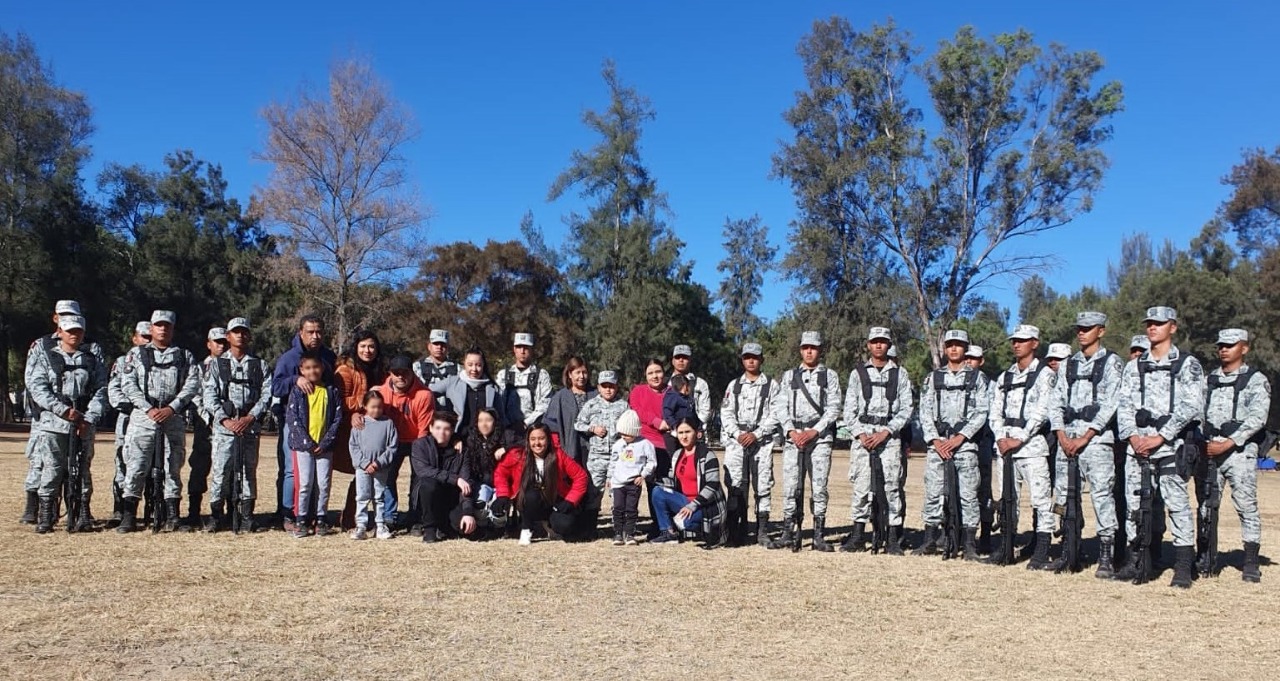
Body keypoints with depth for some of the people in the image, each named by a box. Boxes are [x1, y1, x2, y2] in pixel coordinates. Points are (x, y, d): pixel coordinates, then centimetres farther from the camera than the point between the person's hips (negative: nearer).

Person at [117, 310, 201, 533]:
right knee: (136, 466, -5)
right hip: (144, 416, -1)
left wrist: (171, 408, -12)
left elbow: (192, 384, 1)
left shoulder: (185, 356, 13)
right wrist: (149, 409, -11)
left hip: (174, 417, 1)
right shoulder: (137, 354, 11)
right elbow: (128, 384, 1)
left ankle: (172, 515, 10)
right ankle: (129, 516, -2)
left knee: (173, 466, 4)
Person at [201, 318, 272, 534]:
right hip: (223, 425, -1)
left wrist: (249, 418, -10)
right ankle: (215, 516, 5)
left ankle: (246, 517, 9)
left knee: (249, 470, 3)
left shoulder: (260, 365, 11)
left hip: (250, 425, 1)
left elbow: (266, 395, 2)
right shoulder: (217, 364, 10)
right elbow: (210, 395, 2)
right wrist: (225, 420, -10)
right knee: (221, 469, -4)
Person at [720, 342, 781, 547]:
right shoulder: (734, 385, 15)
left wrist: (756, 434, -11)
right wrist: (737, 434, -8)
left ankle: (762, 532, 4)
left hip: (762, 441, -2)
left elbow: (775, 415, -1)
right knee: (736, 486, -3)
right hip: (736, 440, 2)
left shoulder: (772, 385, 7)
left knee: (762, 485, -2)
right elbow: (726, 413, 7)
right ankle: (735, 533, -1)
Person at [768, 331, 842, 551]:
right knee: (790, 486, -1)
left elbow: (833, 408, 1)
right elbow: (780, 406, 8)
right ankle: (790, 532, 6)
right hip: (792, 436, 2)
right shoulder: (789, 376, 15)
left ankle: (818, 536, 2)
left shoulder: (829, 376, 10)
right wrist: (791, 431, -6)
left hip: (820, 436, -2)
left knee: (819, 486, -3)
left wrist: (814, 431, -10)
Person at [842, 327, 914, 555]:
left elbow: (906, 409, 3)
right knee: (861, 485, 0)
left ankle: (893, 539, 1)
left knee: (891, 485, -4)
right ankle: (858, 536, 6)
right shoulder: (858, 373, 12)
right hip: (862, 434, 1)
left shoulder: (900, 374, 9)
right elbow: (849, 409, 8)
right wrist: (860, 434, -7)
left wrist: (885, 432, -9)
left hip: (890, 435, -1)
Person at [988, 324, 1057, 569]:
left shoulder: (1044, 374, -1)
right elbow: (995, 411, 13)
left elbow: (1041, 411, -11)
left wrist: (1019, 439, -15)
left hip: (1032, 445, -6)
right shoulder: (1005, 376, 18)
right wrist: (1001, 437, -4)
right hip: (1005, 445, 6)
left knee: (1041, 498, -8)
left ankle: (1042, 553, -7)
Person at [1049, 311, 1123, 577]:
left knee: (1102, 495, -9)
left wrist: (1084, 438, -11)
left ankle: (1106, 558, -5)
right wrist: (1062, 436, -2)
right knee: (1063, 496, 6)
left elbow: (1110, 404, -7)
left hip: (1096, 438, -5)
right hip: (1066, 439, 5)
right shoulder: (1067, 365, 17)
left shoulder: (1111, 362, 2)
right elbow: (1056, 403, 13)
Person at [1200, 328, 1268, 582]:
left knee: (1246, 506, -5)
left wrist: (1227, 444, -17)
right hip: (1208, 450, 5)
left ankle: (1251, 563, 3)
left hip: (1240, 450, -4)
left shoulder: (1256, 380, 1)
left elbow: (1257, 418, -11)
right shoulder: (1209, 380, 16)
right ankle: (1204, 560, 12)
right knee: (1205, 504, 5)